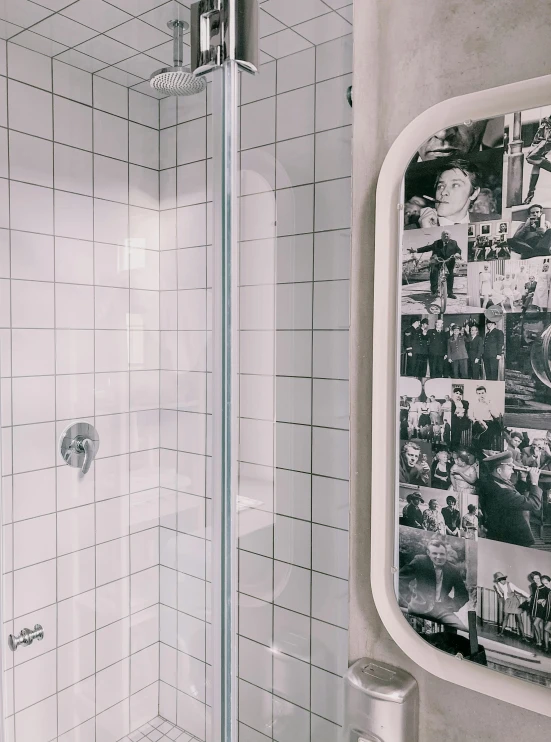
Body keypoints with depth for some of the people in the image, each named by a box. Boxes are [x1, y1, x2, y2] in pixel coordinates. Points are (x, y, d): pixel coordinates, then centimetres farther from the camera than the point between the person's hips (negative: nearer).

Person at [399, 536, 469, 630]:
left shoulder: (453, 570, 7)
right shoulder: (419, 561, -2)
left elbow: (463, 595, 18)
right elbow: (401, 579, -1)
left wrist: (453, 607, 1)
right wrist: (409, 600, -8)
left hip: (443, 610, 1)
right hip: (421, 607, -1)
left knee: (464, 629, -23)